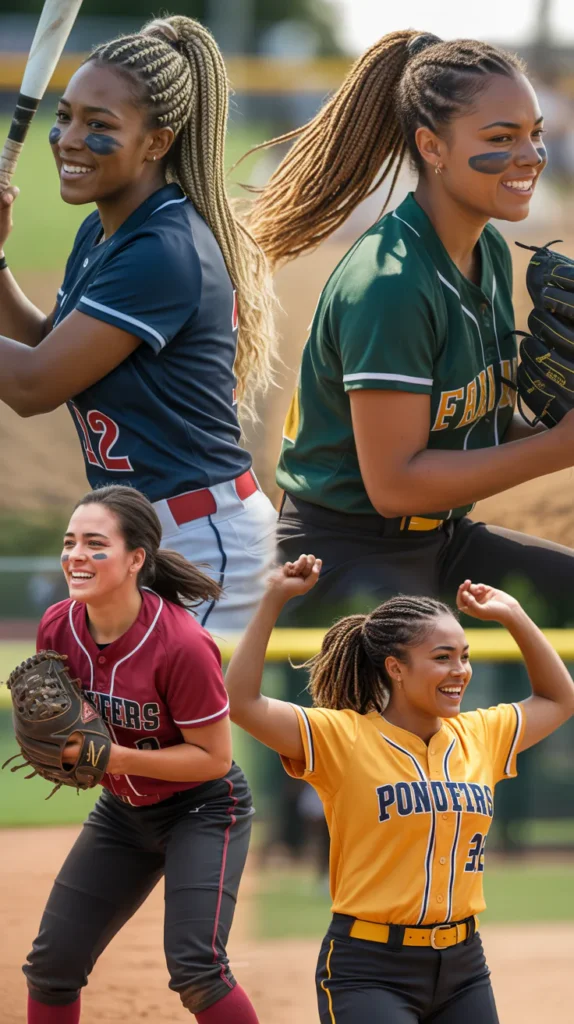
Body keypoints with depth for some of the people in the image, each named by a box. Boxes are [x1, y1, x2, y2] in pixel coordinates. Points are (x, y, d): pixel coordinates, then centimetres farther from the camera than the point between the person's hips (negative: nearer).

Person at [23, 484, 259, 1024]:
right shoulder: (58, 627, -11)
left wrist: (116, 758, -29)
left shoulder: (182, 644, -29)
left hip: (203, 809, -6)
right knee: (51, 962, 4)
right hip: (123, 811, 6)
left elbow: (214, 757, -21)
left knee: (194, 967, -21)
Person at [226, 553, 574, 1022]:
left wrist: (513, 617, 15)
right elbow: (242, 702, -17)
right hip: (370, 971, -6)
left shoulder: (479, 737, 9)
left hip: (463, 967, 6)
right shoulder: (343, 738, -7)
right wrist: (274, 600, -18)